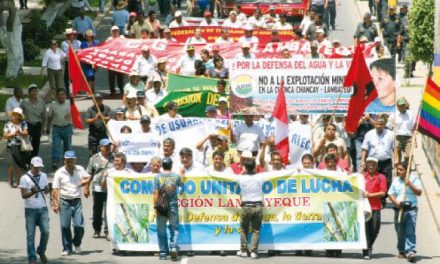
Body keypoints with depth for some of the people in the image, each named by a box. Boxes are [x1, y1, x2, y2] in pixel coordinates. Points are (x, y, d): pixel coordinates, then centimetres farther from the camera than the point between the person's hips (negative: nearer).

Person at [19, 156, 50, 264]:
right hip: (30, 210, -3)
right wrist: (32, 192, -29)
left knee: (45, 231, -5)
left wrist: (47, 189, -7)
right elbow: (23, 195, -9)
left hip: (42, 208, 3)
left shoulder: (43, 176, 9)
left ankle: (41, 251, 19)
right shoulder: (25, 178, -6)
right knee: (30, 235, -1)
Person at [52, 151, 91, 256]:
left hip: (77, 201, 1)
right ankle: (67, 248, 11)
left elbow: (88, 177, 21)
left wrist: (85, 181, -3)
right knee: (65, 226, 0)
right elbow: (55, 189, -5)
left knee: (79, 225, -6)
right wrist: (55, 203, -12)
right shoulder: (59, 173, -3)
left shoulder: (80, 170, 5)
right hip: (64, 201, -1)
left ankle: (77, 244, 21)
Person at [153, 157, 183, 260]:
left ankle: (163, 253, 10)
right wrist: (181, 173, 39)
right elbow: (181, 183, 22)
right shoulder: (176, 176, -1)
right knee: (174, 228, 11)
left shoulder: (158, 177, -6)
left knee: (161, 230, 7)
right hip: (173, 206, 1)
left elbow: (156, 193, -9)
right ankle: (173, 247, -11)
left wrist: (155, 206, -5)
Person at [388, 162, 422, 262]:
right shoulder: (395, 180, 12)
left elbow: (419, 192, -1)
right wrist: (396, 202, -8)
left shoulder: (414, 178, 4)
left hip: (411, 209, -3)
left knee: (410, 231, -13)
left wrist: (410, 185, -14)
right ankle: (402, 251, 20)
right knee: (400, 231, 7)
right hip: (399, 209, 3)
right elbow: (390, 194, 11)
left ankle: (410, 251, -20)